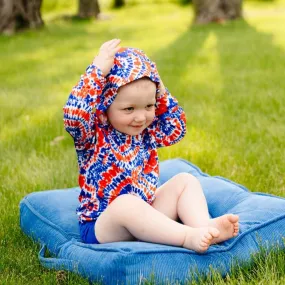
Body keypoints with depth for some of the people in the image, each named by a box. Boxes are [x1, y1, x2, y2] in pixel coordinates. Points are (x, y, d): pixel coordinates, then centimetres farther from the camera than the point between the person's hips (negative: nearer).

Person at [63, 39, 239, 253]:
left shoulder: (146, 133, 7)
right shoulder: (93, 135, -13)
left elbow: (176, 127, 19)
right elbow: (74, 114, -33)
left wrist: (160, 93, 5)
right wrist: (98, 71, -30)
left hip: (144, 218, 7)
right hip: (101, 226, -7)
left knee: (186, 181, -1)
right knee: (126, 203, -38)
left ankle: (205, 226, -25)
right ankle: (189, 238, -42)